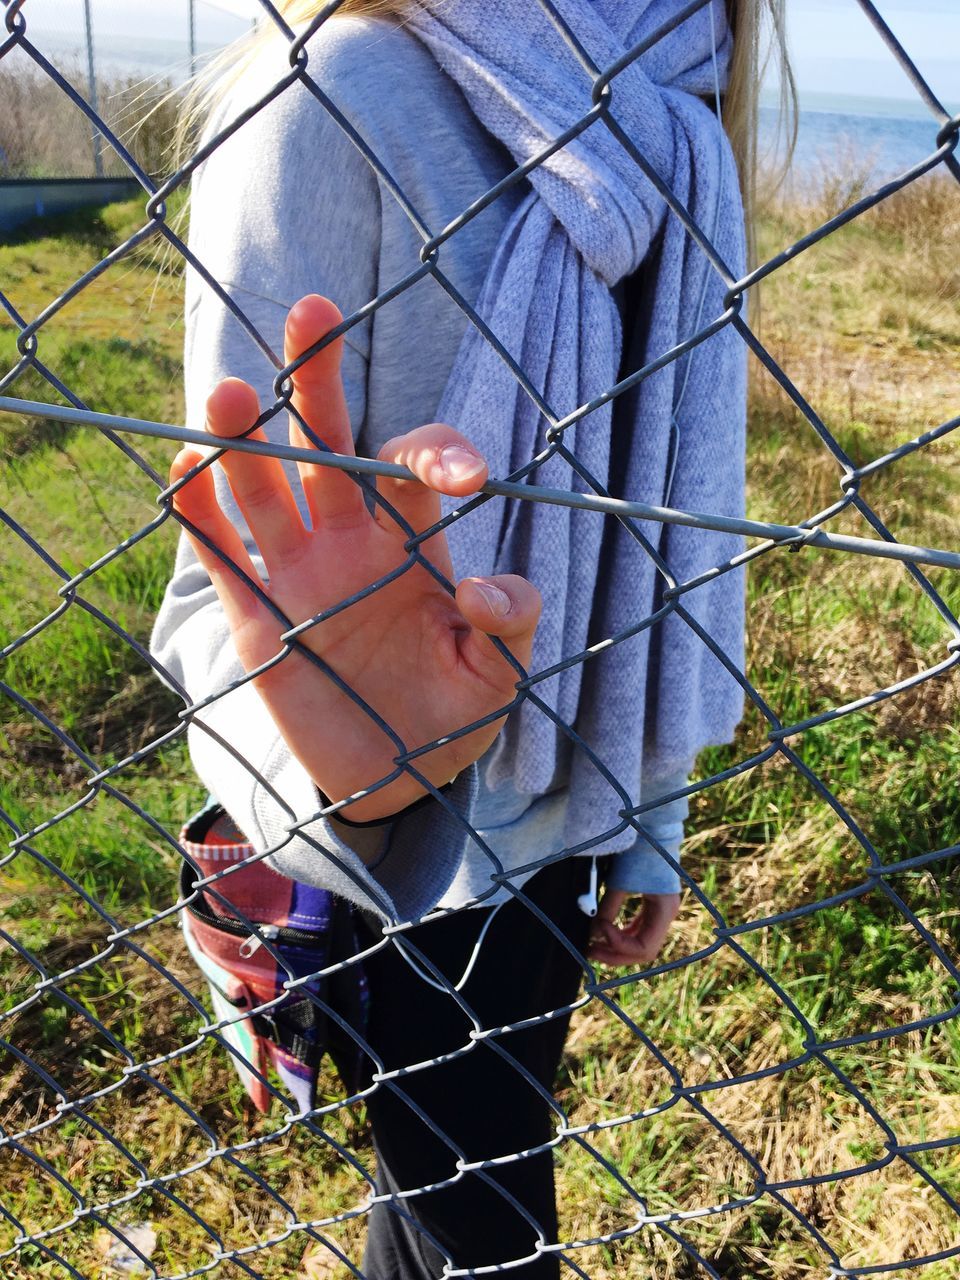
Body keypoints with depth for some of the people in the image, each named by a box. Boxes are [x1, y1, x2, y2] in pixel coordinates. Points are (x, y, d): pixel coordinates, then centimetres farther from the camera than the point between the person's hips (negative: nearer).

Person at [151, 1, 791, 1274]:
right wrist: (340, 766, -45)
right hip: (400, 846, -5)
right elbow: (237, 583, -21)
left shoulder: (675, 137, 1)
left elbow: (660, 505, 7)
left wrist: (647, 825, 13)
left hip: (565, 812, 6)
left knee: (492, 1154, 26)